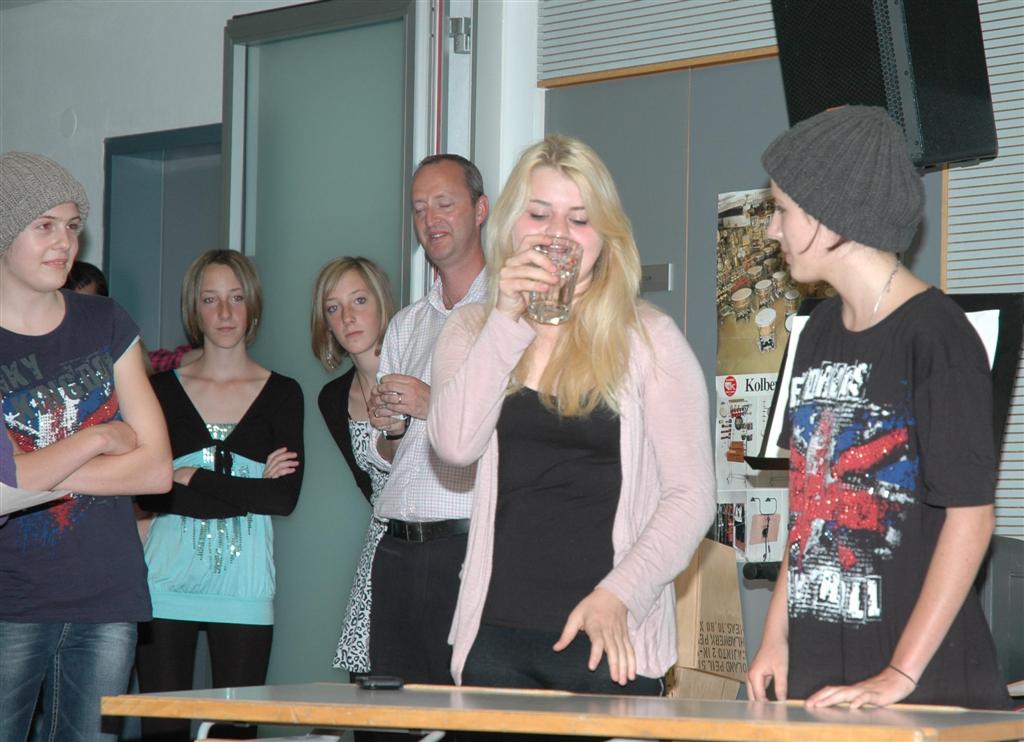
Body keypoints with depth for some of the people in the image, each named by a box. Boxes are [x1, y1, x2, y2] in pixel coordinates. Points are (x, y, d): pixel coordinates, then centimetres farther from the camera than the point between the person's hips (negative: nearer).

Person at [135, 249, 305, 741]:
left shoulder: (282, 394, 8)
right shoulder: (164, 389, 8)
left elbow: (287, 496, -4)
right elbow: (148, 493, -4)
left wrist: (194, 479, -6)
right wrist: (250, 488, -9)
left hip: (243, 585, 0)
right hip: (167, 585, 0)